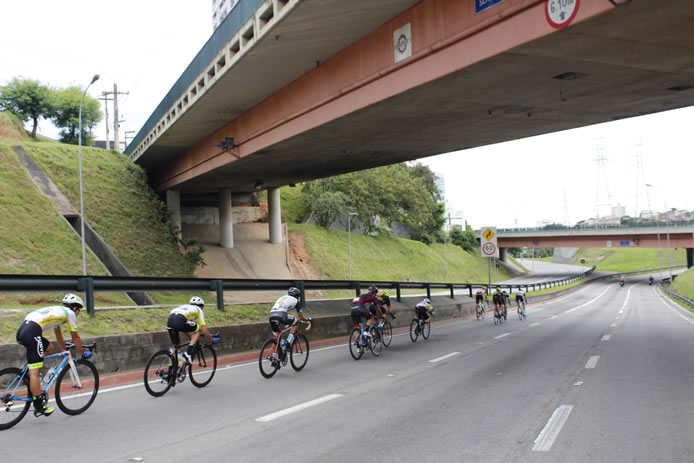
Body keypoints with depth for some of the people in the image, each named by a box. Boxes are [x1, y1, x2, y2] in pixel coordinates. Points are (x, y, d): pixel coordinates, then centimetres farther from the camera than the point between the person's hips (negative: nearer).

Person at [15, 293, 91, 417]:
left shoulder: (57, 310, 31)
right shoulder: (70, 313, 9)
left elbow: (58, 336, 42)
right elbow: (75, 338, 13)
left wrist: (64, 351, 49)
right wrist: (83, 353, 26)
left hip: (22, 329, 9)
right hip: (32, 332, -9)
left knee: (50, 348, 27)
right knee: (34, 371, -6)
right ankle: (39, 407, -2)